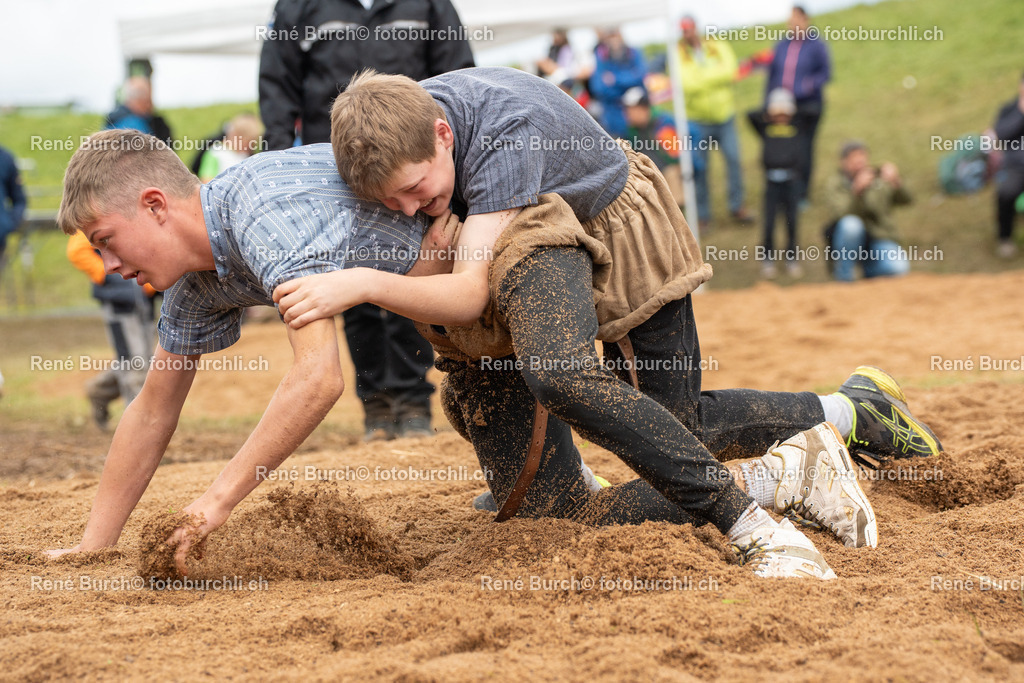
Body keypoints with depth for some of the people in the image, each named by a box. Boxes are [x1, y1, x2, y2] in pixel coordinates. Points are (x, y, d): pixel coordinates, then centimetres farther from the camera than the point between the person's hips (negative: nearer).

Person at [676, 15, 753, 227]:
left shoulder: (719, 48, 1)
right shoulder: (679, 57, -5)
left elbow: (730, 72, -13)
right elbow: (688, 84, -17)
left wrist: (701, 77, -15)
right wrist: (716, 77, -19)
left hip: (725, 116, 2)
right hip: (698, 121, -2)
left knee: (734, 160, 3)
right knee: (699, 168, 2)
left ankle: (737, 207, 16)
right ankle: (702, 214, 12)